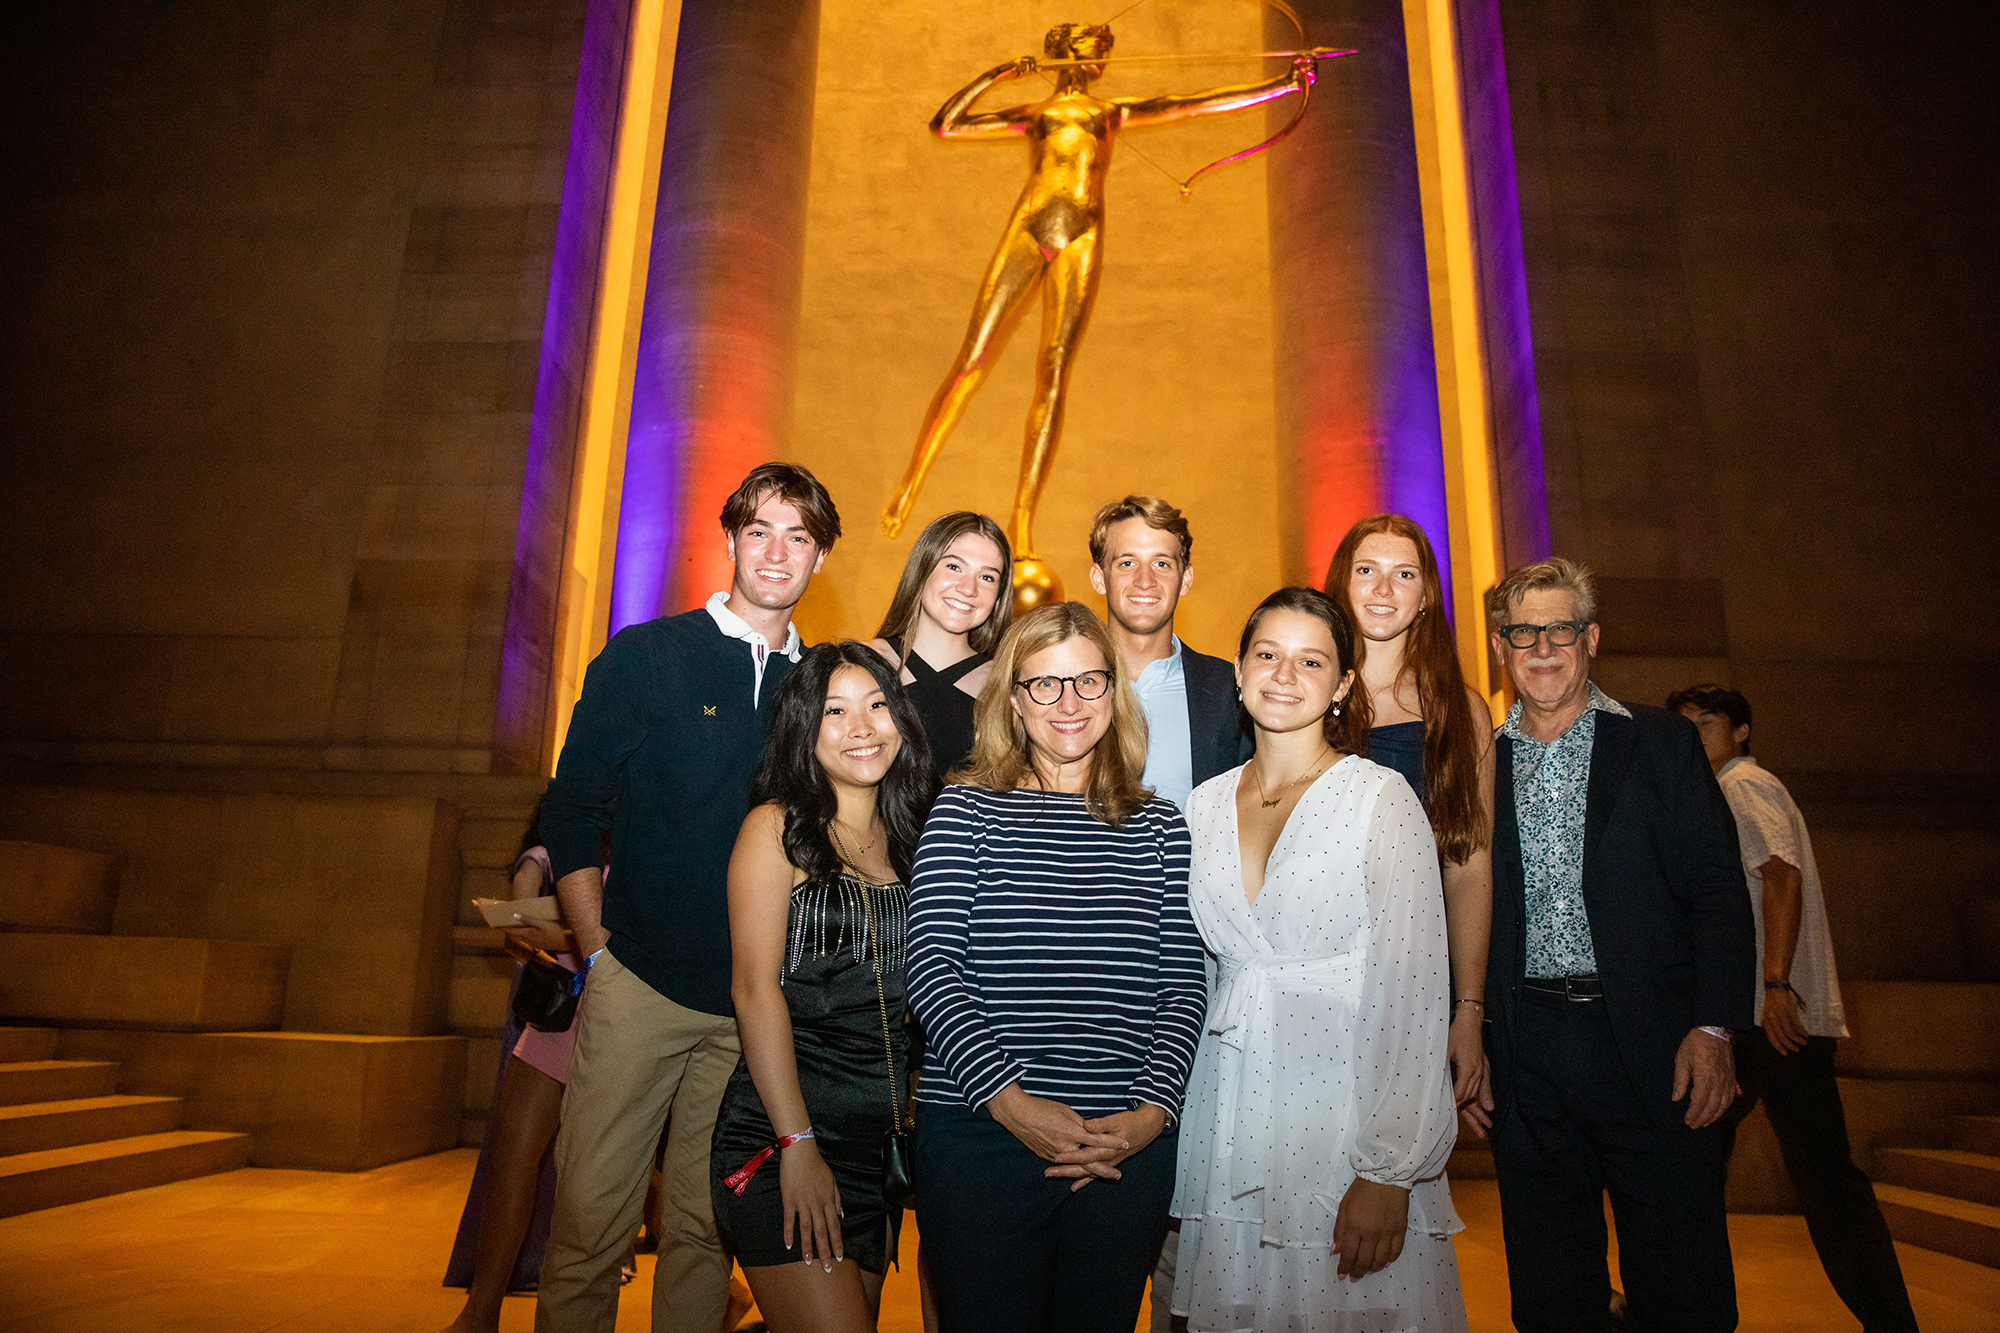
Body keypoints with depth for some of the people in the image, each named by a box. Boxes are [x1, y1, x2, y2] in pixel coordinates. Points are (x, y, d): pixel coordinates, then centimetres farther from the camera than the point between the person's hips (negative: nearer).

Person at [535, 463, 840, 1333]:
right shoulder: (644, 657, 1)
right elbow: (571, 816, 1)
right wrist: (599, 950, -5)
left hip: (757, 1006, 2)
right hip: (641, 983, -2)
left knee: (706, 1227, 12)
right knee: (589, 1221, 3)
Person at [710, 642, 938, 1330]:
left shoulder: (910, 836, 10)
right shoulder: (777, 827, -4)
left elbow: (909, 993, 13)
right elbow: (755, 986, -10)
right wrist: (798, 1144, -15)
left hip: (882, 1139, 5)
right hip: (778, 1136, -5)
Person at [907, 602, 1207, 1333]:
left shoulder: (1158, 826, 8)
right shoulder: (966, 809, 1)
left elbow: (1183, 986, 5)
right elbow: (930, 968, -6)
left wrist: (1151, 1113, -8)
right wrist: (1009, 1100, -14)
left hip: (1129, 1144, 2)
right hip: (978, 1136, -2)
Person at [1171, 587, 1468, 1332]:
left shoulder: (1381, 798, -8)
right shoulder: (1204, 805, 6)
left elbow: (1412, 992, -11)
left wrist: (1389, 1172, -15)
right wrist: (1158, 1108, 6)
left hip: (1344, 1118, -4)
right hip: (1231, 1122, 4)